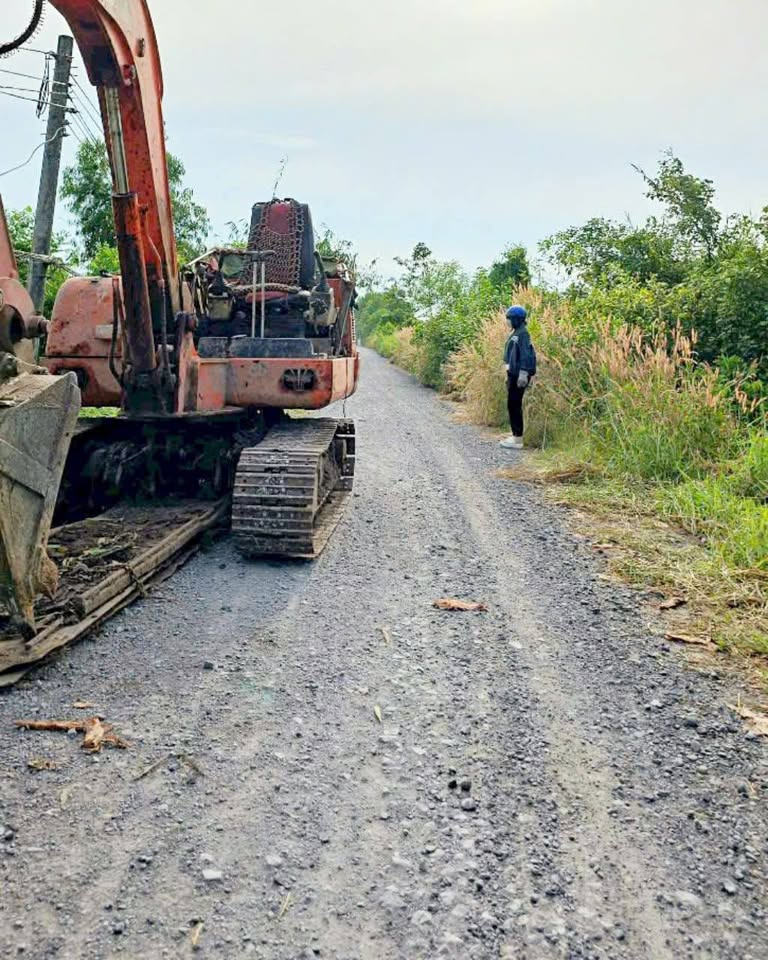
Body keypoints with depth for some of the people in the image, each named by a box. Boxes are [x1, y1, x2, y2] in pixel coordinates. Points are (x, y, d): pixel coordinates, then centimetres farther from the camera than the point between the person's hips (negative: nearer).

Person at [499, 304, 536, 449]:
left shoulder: (522, 334, -14)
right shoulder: (516, 333, 16)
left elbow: (526, 355, -20)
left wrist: (523, 374, -25)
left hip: (519, 375, -10)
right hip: (513, 374, 10)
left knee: (514, 405, -8)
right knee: (513, 405, 13)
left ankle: (517, 439, -5)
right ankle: (515, 436, 19)